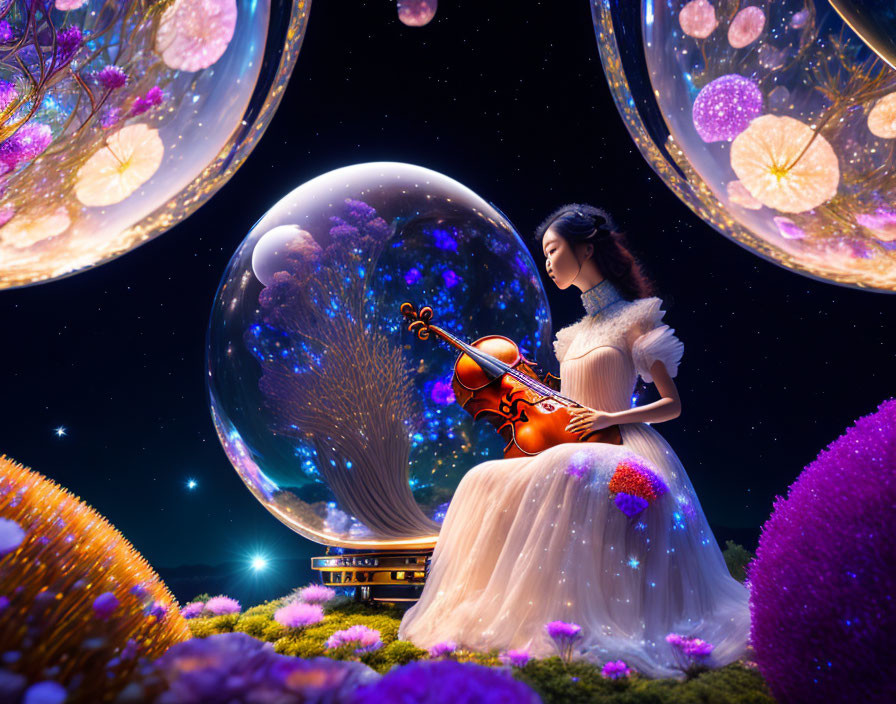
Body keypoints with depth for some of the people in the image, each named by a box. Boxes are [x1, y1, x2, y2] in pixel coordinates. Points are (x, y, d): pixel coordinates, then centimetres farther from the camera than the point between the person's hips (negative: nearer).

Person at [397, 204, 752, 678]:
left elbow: (671, 404, -3)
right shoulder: (575, 332, 19)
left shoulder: (633, 319, 0)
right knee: (486, 482, -13)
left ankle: (580, 625, -26)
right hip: (573, 452, 7)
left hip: (623, 448, -7)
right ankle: (493, 608, -9)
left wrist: (610, 417, -16)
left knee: (567, 473, -38)